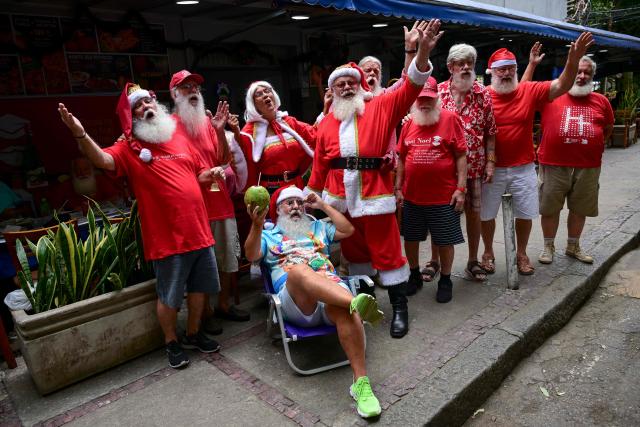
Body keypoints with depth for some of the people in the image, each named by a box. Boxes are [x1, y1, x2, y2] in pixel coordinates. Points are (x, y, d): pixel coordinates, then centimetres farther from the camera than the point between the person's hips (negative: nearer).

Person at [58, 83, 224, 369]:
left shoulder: (179, 136, 11)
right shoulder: (129, 147, -3)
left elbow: (200, 172, 20)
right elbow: (102, 159, -23)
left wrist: (211, 173, 0)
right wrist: (79, 133, -39)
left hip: (198, 229, 5)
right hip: (167, 237, -5)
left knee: (199, 287, 16)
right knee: (169, 295, 7)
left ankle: (194, 334, 37)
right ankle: (172, 343, 30)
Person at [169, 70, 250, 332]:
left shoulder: (207, 121, 9)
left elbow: (224, 159, 3)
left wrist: (221, 130, -8)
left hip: (221, 200, 5)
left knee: (229, 257, 13)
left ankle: (224, 304, 31)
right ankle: (206, 312, 21)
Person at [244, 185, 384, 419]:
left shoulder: (317, 227, 35)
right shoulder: (269, 235, 26)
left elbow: (348, 230, 23)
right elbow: (251, 255, 4)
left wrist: (323, 205, 25)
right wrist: (257, 226, -14)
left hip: (333, 288, 2)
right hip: (296, 300, -2)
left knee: (344, 309, -36)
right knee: (297, 269, -38)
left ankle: (361, 382, -39)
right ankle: (355, 302, -59)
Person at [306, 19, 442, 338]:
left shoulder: (379, 108, 4)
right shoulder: (326, 123, 10)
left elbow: (410, 88, -8)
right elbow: (320, 164, 11)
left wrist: (423, 52, -22)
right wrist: (313, 194, 12)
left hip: (374, 194, -3)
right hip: (339, 197, 4)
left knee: (386, 250, 2)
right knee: (354, 251, 16)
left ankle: (399, 308, 15)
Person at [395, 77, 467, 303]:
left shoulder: (450, 119, -5)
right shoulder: (408, 124, 5)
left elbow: (461, 156, -6)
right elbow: (401, 159, 9)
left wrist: (460, 188, -11)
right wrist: (398, 188, 6)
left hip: (444, 196, -3)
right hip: (412, 195, 4)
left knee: (444, 240, 9)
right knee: (410, 237, 14)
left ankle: (445, 280, 29)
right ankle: (414, 275, 35)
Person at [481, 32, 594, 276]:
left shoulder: (530, 91, -2)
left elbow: (562, 86, -10)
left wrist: (573, 59, -27)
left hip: (523, 168, 2)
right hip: (492, 169, -2)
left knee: (525, 214, 12)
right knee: (486, 214, 10)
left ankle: (521, 253, 33)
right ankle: (488, 253, 32)